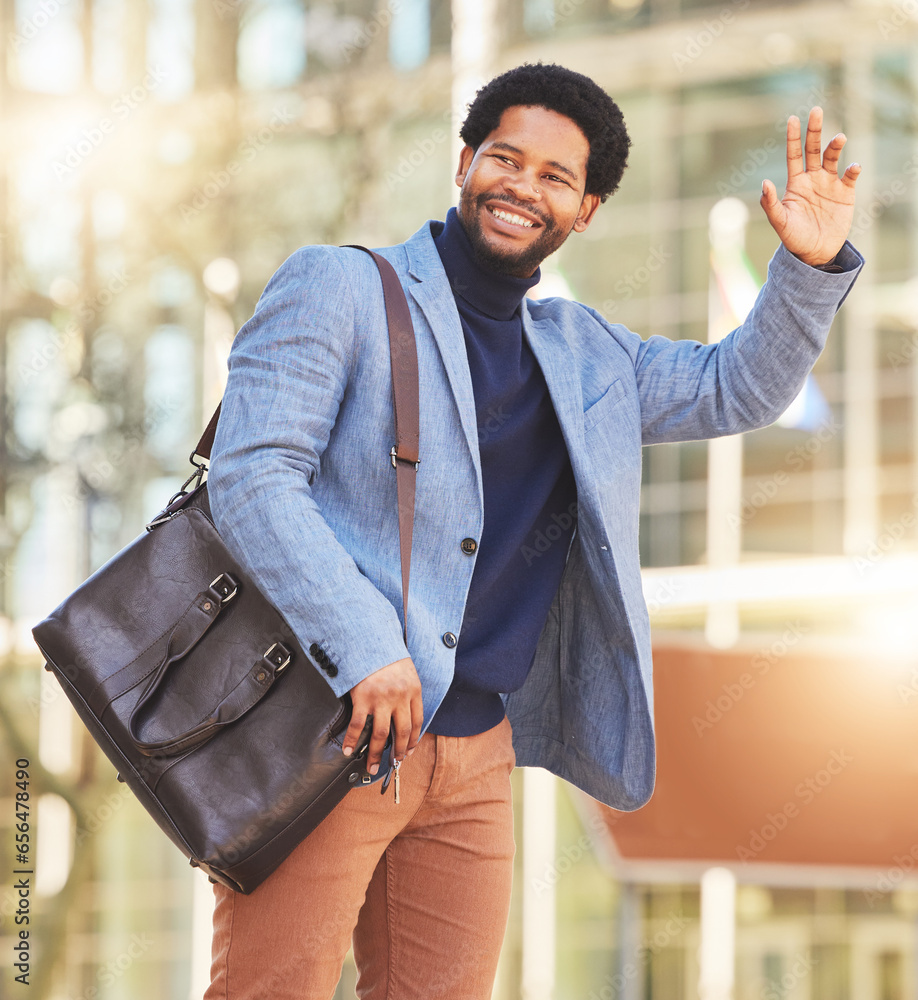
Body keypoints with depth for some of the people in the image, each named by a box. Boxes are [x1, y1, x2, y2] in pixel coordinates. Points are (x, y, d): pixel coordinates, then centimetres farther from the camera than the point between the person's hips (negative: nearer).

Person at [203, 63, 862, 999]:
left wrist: (812, 267, 6)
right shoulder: (336, 290, -2)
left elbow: (734, 389, 26)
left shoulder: (583, 353, 19)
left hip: (475, 751, 6)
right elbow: (250, 475, -12)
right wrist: (366, 648, -22)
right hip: (325, 735, -6)